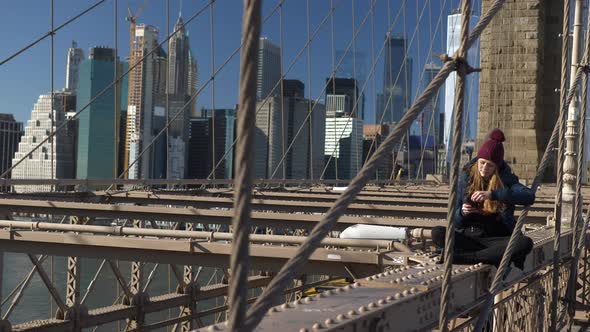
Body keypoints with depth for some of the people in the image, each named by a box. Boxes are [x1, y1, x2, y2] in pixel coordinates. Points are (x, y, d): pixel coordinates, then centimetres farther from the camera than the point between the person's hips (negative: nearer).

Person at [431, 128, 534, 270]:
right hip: (469, 236, 1)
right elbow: (455, 220, 6)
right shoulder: (466, 178, 4)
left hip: (497, 238, -1)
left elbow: (529, 197, -22)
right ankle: (496, 257, -27)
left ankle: (461, 257, -30)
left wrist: (492, 194, -29)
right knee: (437, 233, -26)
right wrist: (462, 213, -19)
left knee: (526, 243, -32)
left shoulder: (506, 179, 0)